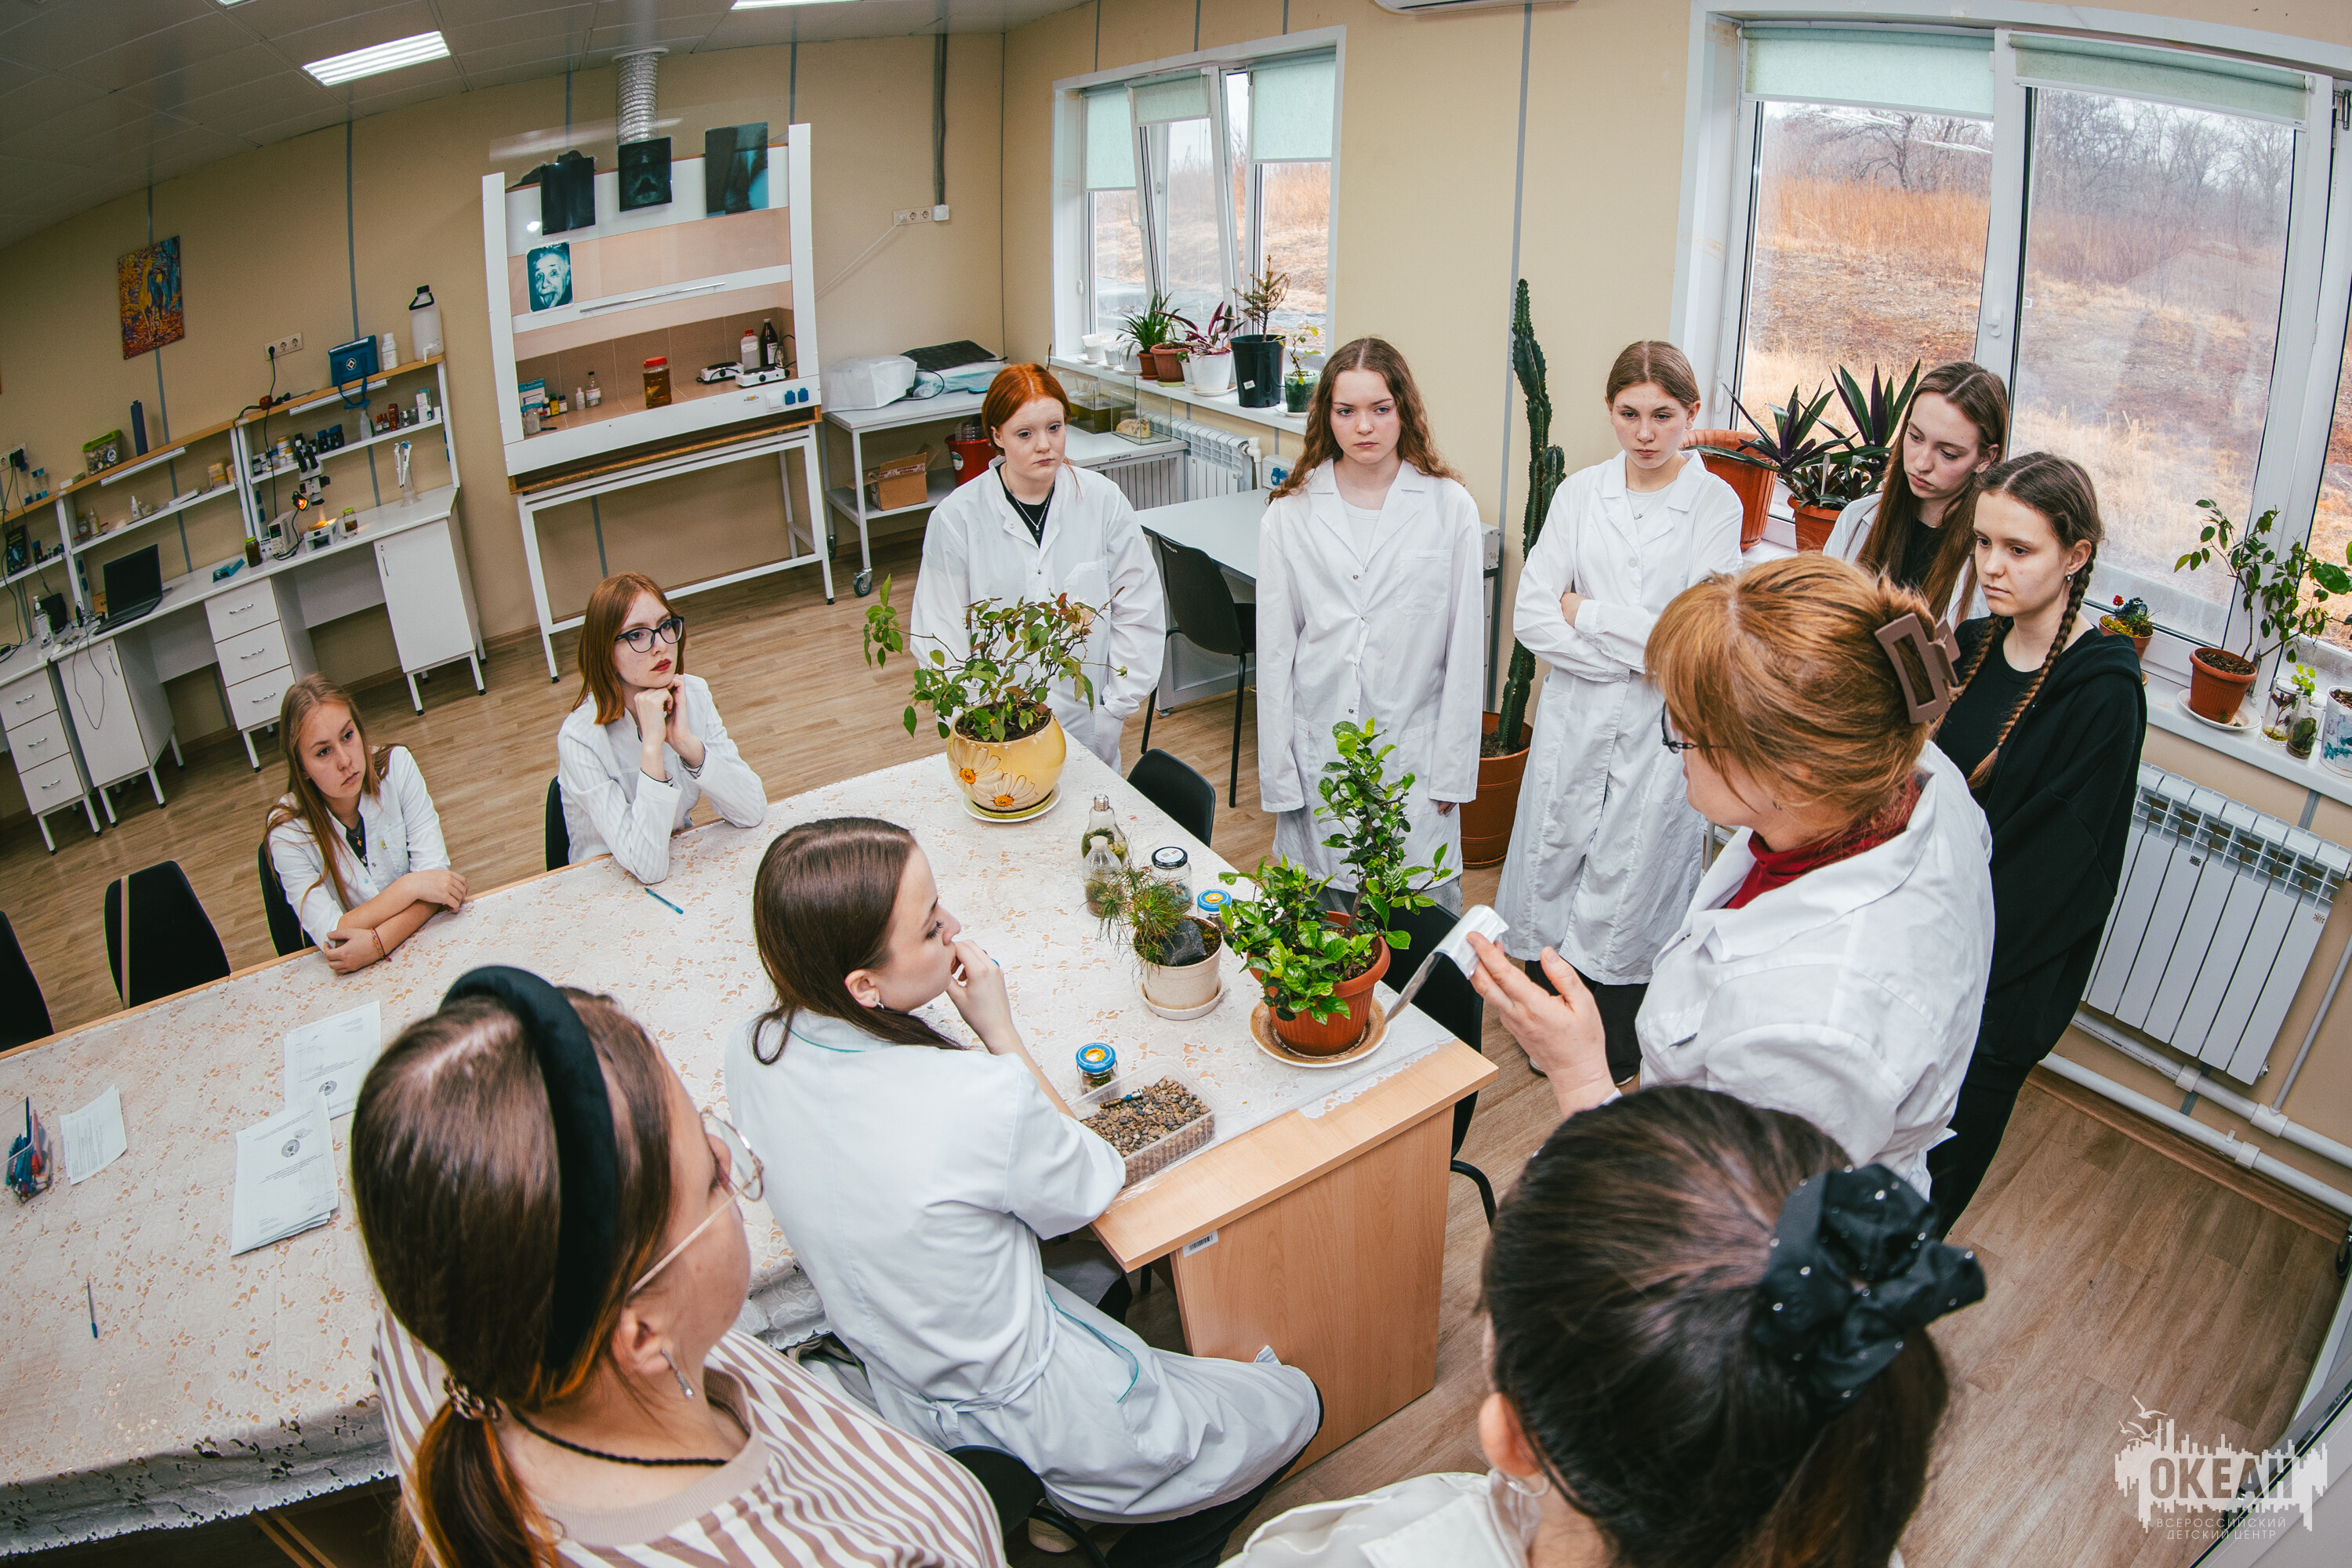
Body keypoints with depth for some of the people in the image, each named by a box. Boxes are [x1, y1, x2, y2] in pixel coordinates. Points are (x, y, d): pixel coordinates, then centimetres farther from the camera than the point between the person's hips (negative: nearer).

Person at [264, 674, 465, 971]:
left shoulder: (396, 766, -8)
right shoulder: (288, 830, -12)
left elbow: (434, 874, -13)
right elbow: (330, 937, -18)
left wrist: (377, 942, -26)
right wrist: (411, 886, -24)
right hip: (349, 980, -2)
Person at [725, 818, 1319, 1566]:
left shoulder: (751, 1052, -15)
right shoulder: (982, 1098, -37)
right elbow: (1091, 1189, -14)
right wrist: (1000, 1030, -15)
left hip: (891, 1392, 7)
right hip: (1028, 1429, -7)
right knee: (1293, 1403, 16)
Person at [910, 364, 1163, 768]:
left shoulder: (1104, 500, -3)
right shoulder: (956, 518, -7)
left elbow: (1139, 615, 2)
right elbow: (939, 638, -5)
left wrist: (1115, 710, -2)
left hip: (1088, 725, 2)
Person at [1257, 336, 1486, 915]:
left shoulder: (1451, 508, -1)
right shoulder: (1290, 514, 1)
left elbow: (1465, 647, 1)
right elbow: (1275, 649, 2)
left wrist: (1453, 768, 0)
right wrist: (1277, 772, 1)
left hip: (1413, 753, -1)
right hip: (1318, 753, 1)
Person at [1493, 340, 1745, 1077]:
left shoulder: (1715, 503, -5)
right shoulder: (1579, 493, 3)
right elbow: (1531, 616, -4)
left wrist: (1586, 612, -8)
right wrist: (1634, 654, -12)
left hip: (1661, 733, -2)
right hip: (1574, 719, 3)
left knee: (1631, 884, 6)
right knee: (1552, 867, 10)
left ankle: (1615, 1053, 28)